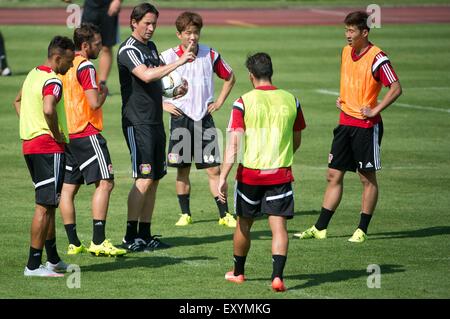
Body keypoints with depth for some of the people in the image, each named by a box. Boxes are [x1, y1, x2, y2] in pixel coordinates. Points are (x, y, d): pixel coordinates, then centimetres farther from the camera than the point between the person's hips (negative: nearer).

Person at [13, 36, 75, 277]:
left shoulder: (34, 74, 14)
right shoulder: (53, 81, -16)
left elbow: (18, 101, 30)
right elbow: (48, 110, -34)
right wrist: (57, 134, -19)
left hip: (29, 143, 10)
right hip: (48, 147, -10)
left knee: (48, 203, 18)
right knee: (45, 205, -7)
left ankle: (53, 260, 27)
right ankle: (33, 265, -7)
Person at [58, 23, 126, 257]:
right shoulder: (85, 67, -12)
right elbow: (94, 103, -18)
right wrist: (104, 92, 2)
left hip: (67, 134, 9)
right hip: (87, 134, -9)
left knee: (69, 187, 8)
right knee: (105, 182, -10)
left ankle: (73, 243, 10)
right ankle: (98, 242, -18)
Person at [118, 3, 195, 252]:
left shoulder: (151, 47, 16)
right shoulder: (128, 50, -11)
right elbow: (146, 75, -27)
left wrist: (175, 90, 7)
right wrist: (179, 62, -27)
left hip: (155, 121, 9)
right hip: (137, 122, -9)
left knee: (154, 179, 7)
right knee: (144, 179, -12)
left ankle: (145, 235, 12)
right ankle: (131, 237, -8)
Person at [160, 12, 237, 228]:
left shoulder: (210, 55, 1)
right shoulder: (168, 57, -5)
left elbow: (229, 77, 17)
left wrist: (220, 101, 8)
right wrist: (162, 104, -5)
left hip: (204, 118, 1)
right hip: (181, 118, -1)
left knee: (214, 169, -2)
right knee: (182, 169, 5)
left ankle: (224, 214, 4)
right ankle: (185, 214, 17)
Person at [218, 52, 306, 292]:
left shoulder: (243, 102, -6)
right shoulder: (290, 100, 4)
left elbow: (234, 143, -13)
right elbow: (296, 141, 15)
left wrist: (223, 178, -14)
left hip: (250, 172, -1)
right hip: (280, 174, 1)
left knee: (244, 224, 16)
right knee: (278, 226, -1)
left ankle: (238, 272, 32)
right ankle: (277, 276, -17)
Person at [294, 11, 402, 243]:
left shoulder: (377, 58, -14)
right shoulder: (346, 52, 9)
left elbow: (396, 88, -16)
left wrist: (375, 110, -20)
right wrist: (342, 98, 12)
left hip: (366, 126, -7)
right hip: (345, 123, 7)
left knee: (367, 178, 3)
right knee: (334, 175, 7)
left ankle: (362, 230, 10)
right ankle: (320, 228, 11)